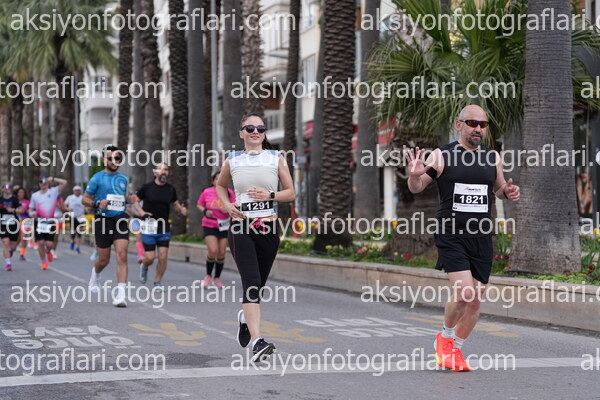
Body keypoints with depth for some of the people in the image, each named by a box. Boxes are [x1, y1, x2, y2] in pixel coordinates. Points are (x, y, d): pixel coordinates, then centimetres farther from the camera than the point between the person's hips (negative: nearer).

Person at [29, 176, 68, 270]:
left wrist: (52, 179, -9)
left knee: (49, 243, -6)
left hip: (50, 221, -1)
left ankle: (48, 251, 31)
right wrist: (31, 213, -6)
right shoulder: (35, 195, 11)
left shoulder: (53, 191, 4)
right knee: (40, 242, -5)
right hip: (39, 221, 2)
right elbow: (31, 209, 16)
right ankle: (44, 261, 12)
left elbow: (64, 182, -6)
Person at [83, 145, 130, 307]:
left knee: (122, 255, -15)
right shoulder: (97, 178, -1)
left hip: (120, 219, 2)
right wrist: (97, 204, -17)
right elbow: (85, 199, 0)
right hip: (103, 219, -2)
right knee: (104, 260, 6)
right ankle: (95, 274, 43)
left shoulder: (123, 178, 13)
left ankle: (121, 293, -18)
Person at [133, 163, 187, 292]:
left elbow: (175, 204, 18)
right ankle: (144, 267, 31)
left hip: (164, 228, 3)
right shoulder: (147, 187, -4)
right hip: (149, 227, -3)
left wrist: (182, 210, -3)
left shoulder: (170, 189, 5)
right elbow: (136, 201, 7)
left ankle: (158, 282, 14)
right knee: (150, 257, -4)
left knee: (163, 257, -4)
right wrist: (142, 213, -10)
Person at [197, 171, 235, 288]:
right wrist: (205, 211, -11)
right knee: (213, 251, -16)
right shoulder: (206, 192, -5)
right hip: (209, 225, -2)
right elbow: (199, 205, 9)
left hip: (224, 226, 2)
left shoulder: (229, 193, -3)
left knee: (221, 253, 3)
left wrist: (228, 210, -19)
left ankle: (217, 278, 22)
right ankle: (208, 275, 9)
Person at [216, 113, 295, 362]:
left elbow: (291, 193, 7)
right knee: (251, 282, -17)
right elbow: (220, 185, 25)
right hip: (241, 228, -2)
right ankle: (257, 342, -23)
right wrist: (227, 205, 5)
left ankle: (245, 316, 47)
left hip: (269, 228, 2)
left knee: (258, 283, 13)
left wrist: (270, 195, -12)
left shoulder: (276, 159, 5)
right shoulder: (232, 161, 7)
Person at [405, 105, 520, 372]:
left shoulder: (493, 158, 9)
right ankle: (445, 337, 11)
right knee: (464, 293, -18)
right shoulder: (442, 156, -2)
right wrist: (414, 175, -20)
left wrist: (509, 192, 0)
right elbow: (416, 189, 2)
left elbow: (499, 189, 23)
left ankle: (455, 349, 25)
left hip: (482, 238, 4)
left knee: (475, 300, 5)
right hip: (451, 236, -4)